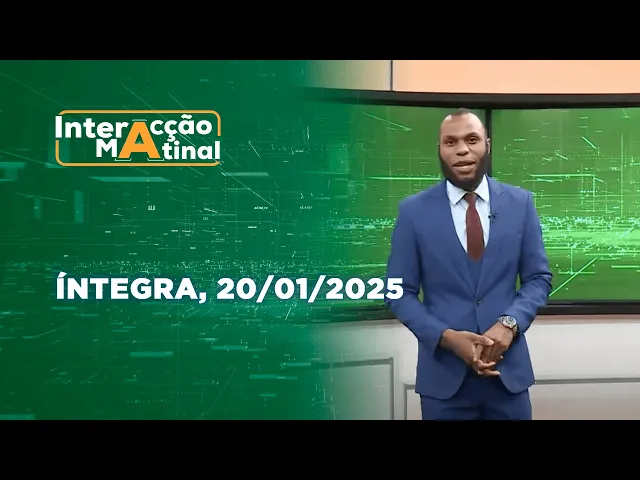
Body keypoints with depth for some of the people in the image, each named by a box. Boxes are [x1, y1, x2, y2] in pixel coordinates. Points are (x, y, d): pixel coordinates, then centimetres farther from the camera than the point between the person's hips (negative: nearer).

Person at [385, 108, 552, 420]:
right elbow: (399, 292, -2)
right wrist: (446, 337, -16)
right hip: (443, 373, -1)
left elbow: (538, 278, 4)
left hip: (509, 369, 2)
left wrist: (509, 323, -14)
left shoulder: (520, 202, 2)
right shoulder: (413, 210, -3)